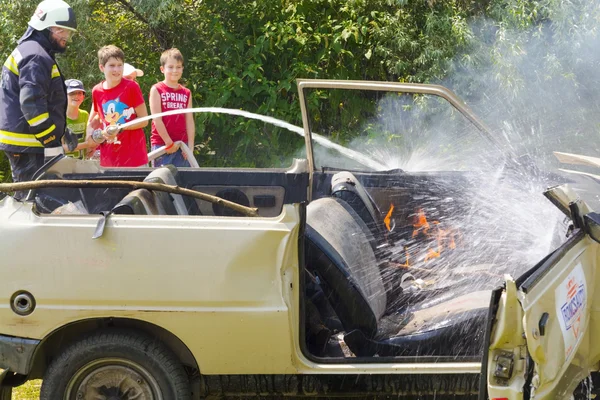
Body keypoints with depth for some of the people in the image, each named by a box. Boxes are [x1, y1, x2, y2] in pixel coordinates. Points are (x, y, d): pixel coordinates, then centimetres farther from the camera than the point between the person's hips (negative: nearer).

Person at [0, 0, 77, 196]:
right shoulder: (35, 57, -14)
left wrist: (62, 133, 25)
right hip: (28, 144, -11)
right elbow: (32, 103, -24)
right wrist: (52, 144, -22)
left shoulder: (28, 52, 22)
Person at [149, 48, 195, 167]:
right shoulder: (157, 90, -1)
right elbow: (157, 119, -7)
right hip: (161, 145, -4)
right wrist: (169, 143, -9)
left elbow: (189, 121, 8)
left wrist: (190, 146, 0)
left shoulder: (187, 93, 11)